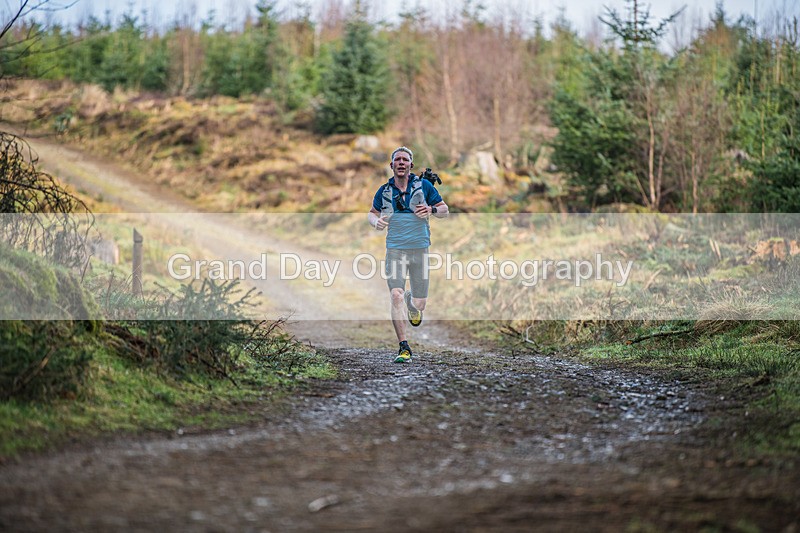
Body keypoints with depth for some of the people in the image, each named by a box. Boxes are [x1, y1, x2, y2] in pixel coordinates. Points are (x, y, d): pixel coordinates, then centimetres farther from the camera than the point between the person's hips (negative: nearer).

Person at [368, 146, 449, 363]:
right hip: (395, 249, 0)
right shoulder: (384, 190, 7)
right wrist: (376, 222, -3)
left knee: (419, 303, 4)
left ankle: (411, 302, 44)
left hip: (420, 249, 0)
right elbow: (372, 213, 21)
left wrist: (431, 210, -13)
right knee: (396, 296, -18)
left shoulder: (423, 185, 3)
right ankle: (404, 348, -14)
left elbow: (445, 210, 9)